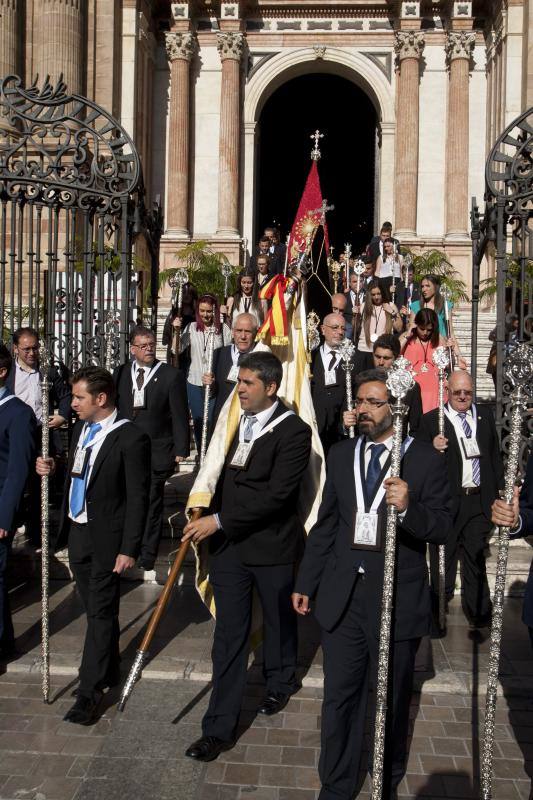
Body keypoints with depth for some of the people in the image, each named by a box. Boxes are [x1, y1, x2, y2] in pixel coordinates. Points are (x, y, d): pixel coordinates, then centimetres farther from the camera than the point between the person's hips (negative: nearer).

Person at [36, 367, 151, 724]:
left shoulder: (131, 438, -17)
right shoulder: (80, 428, 6)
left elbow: (138, 498, -16)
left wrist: (129, 549, -16)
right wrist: (53, 469, -3)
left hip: (106, 538, -7)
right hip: (76, 532, 7)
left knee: (101, 613, 2)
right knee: (95, 609, 18)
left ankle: (90, 691, 11)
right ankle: (110, 670, 35)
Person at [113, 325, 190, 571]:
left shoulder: (171, 375, -3)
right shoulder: (120, 373, 8)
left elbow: (180, 416, -3)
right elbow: (114, 409, 12)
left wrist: (181, 450, -6)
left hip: (156, 452, -3)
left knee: (151, 504, 3)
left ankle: (148, 555, 16)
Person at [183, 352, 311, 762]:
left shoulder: (294, 431, -16)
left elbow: (276, 494, -23)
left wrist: (220, 521, -23)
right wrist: (205, 514, 4)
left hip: (272, 545, -4)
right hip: (228, 543, 4)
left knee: (279, 619, 20)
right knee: (229, 634, 5)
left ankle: (280, 683, 47)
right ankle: (220, 727, 11)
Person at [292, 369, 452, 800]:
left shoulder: (426, 459, -7)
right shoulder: (341, 454, 6)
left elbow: (443, 528, -9)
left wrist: (408, 507, -29)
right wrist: (307, 582, 13)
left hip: (398, 601, -3)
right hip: (342, 598, 3)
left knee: (392, 702, 15)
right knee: (340, 699, 13)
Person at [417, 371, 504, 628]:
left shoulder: (486, 417, 9)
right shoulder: (431, 420, -4)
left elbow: (495, 456, 14)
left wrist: (499, 490, 11)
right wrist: (432, 450, -26)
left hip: (480, 500, 3)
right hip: (448, 500, -3)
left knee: (476, 556, 14)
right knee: (444, 556, 8)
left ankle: (477, 610, 26)